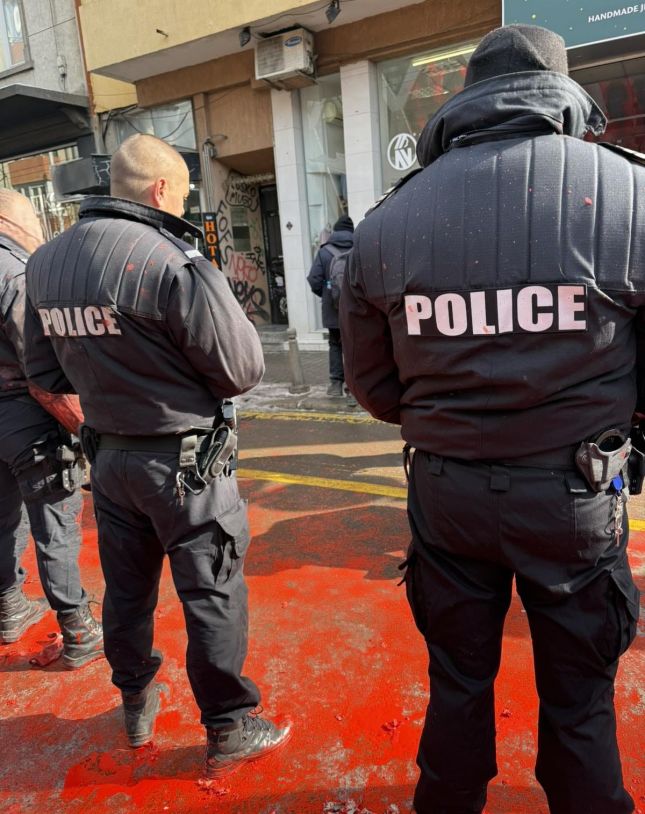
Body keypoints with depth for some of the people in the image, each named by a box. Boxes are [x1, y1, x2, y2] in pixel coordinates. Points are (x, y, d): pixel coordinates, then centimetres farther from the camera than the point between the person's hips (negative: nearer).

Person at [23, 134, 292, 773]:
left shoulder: (45, 263, 3)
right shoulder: (172, 261, -20)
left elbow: (46, 372, 10)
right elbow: (243, 368, -17)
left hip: (106, 454, 7)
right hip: (182, 461, -7)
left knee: (126, 590, 21)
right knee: (213, 596, 8)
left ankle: (137, 709, 42)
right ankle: (230, 733, 24)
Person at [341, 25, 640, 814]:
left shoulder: (385, 223, -5)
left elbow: (374, 388, 1)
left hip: (446, 489, 2)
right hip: (576, 493, -1)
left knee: (458, 679, 23)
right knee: (580, 696, 19)